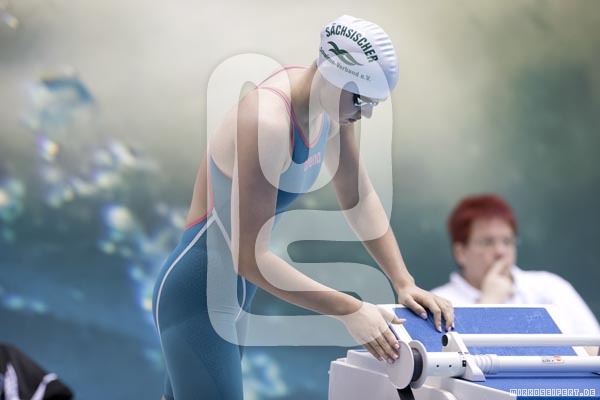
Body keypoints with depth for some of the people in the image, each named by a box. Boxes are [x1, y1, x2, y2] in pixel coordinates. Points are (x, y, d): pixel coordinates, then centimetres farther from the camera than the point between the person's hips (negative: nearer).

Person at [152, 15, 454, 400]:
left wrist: (403, 282, 0)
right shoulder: (267, 122, -31)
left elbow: (359, 197, 8)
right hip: (197, 297, -9)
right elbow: (250, 257, -31)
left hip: (234, 291, 9)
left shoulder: (330, 103, -4)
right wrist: (351, 310, -28)